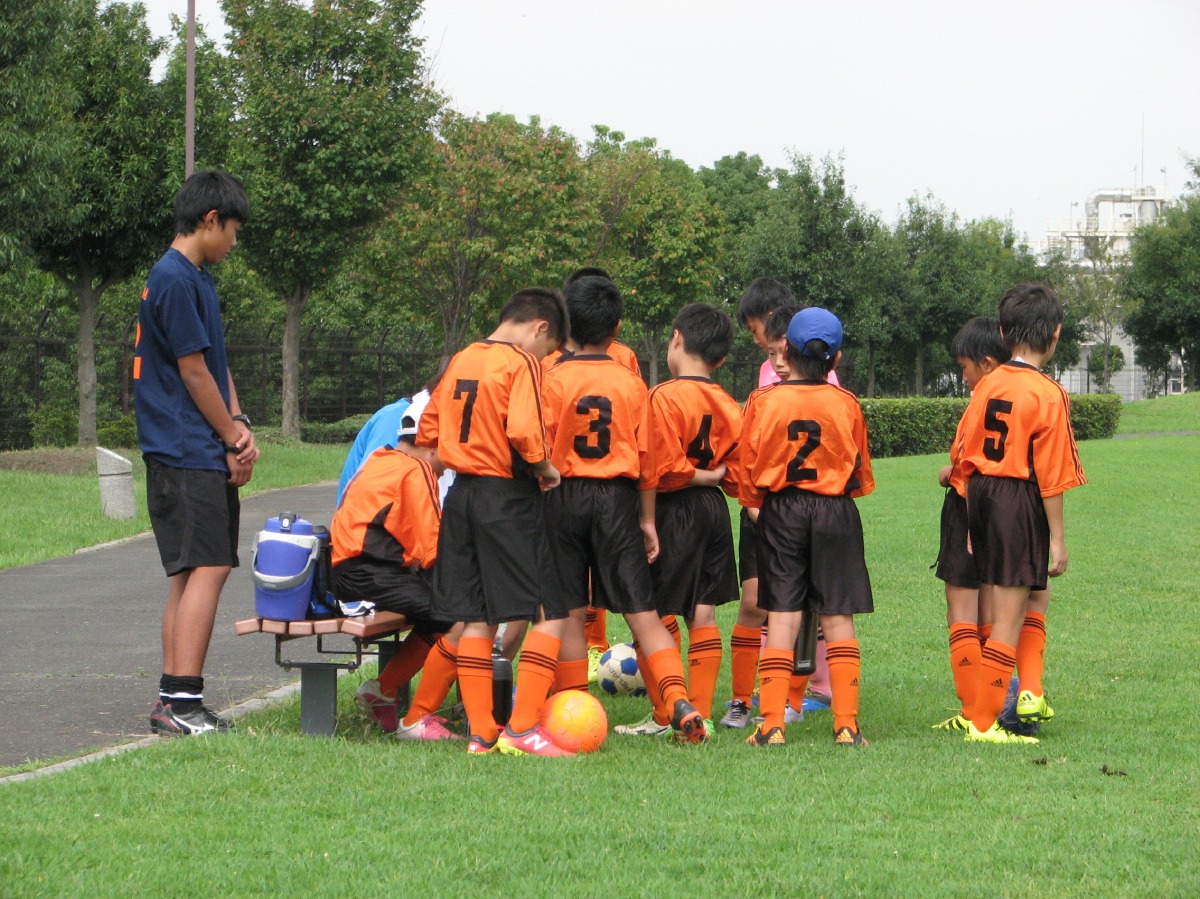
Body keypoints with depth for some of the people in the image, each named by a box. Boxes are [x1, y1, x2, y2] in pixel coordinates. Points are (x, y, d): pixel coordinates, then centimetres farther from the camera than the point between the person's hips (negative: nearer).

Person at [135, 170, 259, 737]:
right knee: (206, 569, -14)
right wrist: (233, 441, -6)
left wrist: (238, 425, 4)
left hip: (200, 455, 10)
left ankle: (172, 701, 13)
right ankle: (182, 701, -17)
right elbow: (193, 371, -14)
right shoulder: (175, 280, -14)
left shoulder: (195, 279, 18)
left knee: (191, 573, 10)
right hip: (188, 454, -10)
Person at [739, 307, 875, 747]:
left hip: (780, 512, 0)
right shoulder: (846, 404, -4)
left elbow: (747, 469, -1)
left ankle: (771, 723, -2)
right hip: (836, 513, 0)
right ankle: (846, 723, 1)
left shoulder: (763, 401, -5)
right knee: (839, 619, 4)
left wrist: (759, 506, 17)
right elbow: (861, 474, 6)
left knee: (781, 618, 3)